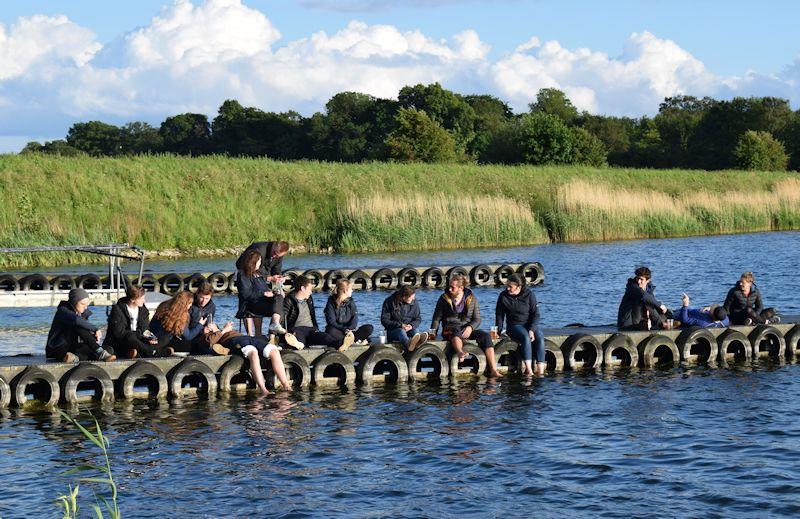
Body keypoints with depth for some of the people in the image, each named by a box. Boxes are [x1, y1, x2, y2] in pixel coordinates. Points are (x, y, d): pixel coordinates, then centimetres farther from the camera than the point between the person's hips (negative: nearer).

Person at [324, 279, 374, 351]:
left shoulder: (351, 302, 11)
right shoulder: (331, 303, -1)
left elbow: (355, 318, -2)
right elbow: (331, 322, -11)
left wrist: (350, 329, -23)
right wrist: (345, 329, -25)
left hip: (350, 330, 3)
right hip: (338, 331, -3)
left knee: (369, 328, -19)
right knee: (330, 331, -39)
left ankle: (349, 340, -35)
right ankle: (357, 340, -39)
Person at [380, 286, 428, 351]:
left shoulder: (414, 302, 2)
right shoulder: (389, 302, -8)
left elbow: (418, 319, 6)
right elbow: (384, 320, -9)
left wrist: (412, 325, -18)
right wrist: (400, 325, -22)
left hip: (409, 329, 3)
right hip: (393, 331, -3)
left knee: (415, 330, -29)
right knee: (401, 331, -35)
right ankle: (408, 343, -72)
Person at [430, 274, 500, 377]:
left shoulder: (471, 298, 7)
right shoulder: (444, 298, 5)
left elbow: (477, 319, 5)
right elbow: (437, 318, 9)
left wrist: (470, 328, -15)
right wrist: (433, 332, -5)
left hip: (467, 329, 2)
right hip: (450, 329, -2)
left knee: (485, 336, -25)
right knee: (457, 331, -39)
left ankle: (493, 370, -35)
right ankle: (460, 353, -75)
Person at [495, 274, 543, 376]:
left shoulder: (529, 295, -3)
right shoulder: (503, 296, -1)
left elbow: (536, 314, -4)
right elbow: (499, 315, 8)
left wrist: (531, 330, -17)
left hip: (531, 325, 1)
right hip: (514, 325, -1)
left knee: (539, 338, -31)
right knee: (526, 337, -35)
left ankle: (540, 371, -37)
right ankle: (529, 370, -43)